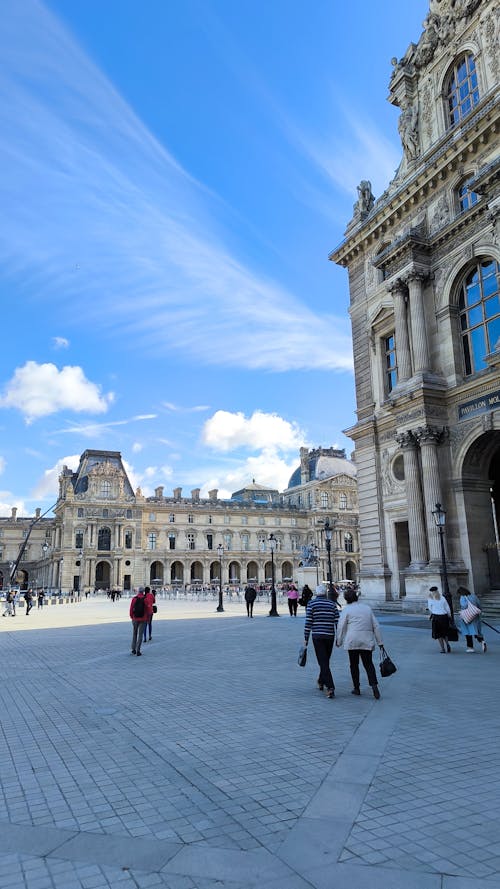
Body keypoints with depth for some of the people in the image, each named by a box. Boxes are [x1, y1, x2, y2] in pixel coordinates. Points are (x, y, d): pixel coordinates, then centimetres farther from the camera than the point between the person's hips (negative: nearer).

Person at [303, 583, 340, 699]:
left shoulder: (312, 603, -3)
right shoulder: (332, 604, 6)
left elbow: (308, 622, -6)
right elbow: (337, 622, 1)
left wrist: (306, 638, -1)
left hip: (317, 636, -4)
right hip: (330, 636, 4)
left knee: (323, 662, -4)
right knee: (325, 660, 19)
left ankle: (330, 687, -15)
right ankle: (321, 682, 36)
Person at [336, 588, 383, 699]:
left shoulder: (347, 609, -2)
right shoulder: (367, 608, 11)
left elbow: (341, 626, -3)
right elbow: (376, 626, 11)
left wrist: (339, 641, 7)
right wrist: (380, 642, 15)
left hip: (352, 641, -3)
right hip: (367, 641, 3)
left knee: (354, 665, 9)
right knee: (368, 664, 9)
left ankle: (356, 688, 13)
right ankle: (374, 685, -11)